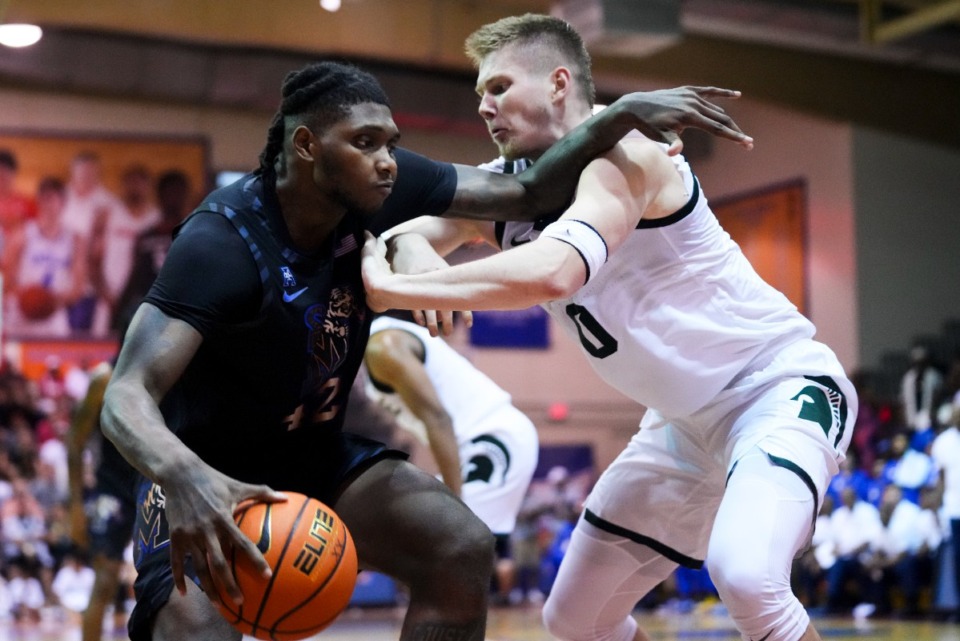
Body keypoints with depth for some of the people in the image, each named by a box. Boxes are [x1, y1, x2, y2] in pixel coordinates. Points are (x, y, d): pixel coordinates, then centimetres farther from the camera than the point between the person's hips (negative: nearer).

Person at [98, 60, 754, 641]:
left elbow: (526, 192, -1)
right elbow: (126, 398, -38)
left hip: (319, 455, 6)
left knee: (463, 550, -15)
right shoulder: (221, 241, -30)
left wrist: (625, 115, -14)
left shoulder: (382, 189, -13)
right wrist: (185, 478, -59)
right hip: (210, 477, -6)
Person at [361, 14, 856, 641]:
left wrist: (391, 290, -37)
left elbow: (552, 272, -40)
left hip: (779, 383, -9)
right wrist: (404, 248, -28)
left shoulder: (621, 154, -23)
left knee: (745, 574, -35)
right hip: (685, 421, 9)